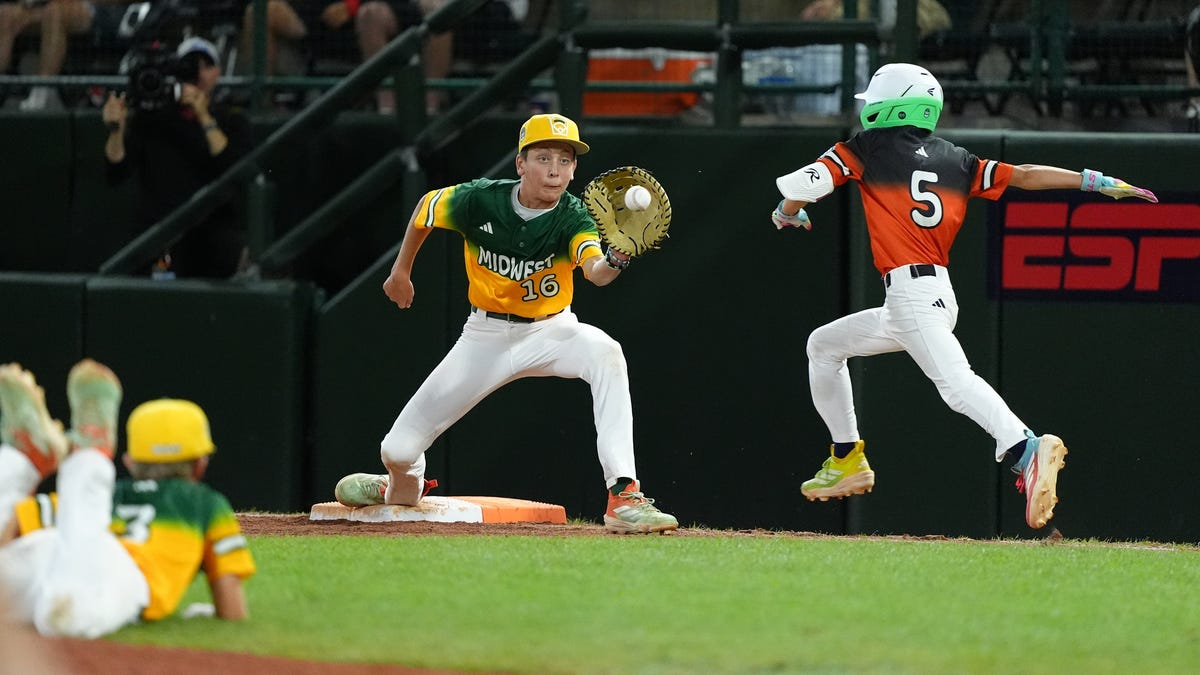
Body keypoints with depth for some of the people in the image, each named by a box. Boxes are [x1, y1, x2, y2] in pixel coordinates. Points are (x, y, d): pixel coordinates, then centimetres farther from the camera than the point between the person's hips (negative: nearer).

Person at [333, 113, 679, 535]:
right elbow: (426, 207, 4)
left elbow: (595, 271, -42)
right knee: (400, 449, -2)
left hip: (551, 330, -1)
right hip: (487, 337, 1)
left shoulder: (572, 218, -21)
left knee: (605, 353, -37)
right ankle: (404, 486, 41)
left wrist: (613, 262, -65)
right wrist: (401, 271, 13)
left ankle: (624, 498, -38)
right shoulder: (480, 201, -18)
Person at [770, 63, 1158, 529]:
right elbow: (1023, 176, 9)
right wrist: (1097, 182, 11)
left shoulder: (870, 147, 3)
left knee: (954, 381, -26)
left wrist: (789, 214, 22)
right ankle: (846, 461, 30)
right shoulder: (956, 162, 17)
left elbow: (798, 188, -1)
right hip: (939, 296, 8)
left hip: (912, 293, -8)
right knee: (823, 345, 25)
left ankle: (1027, 450, -47)